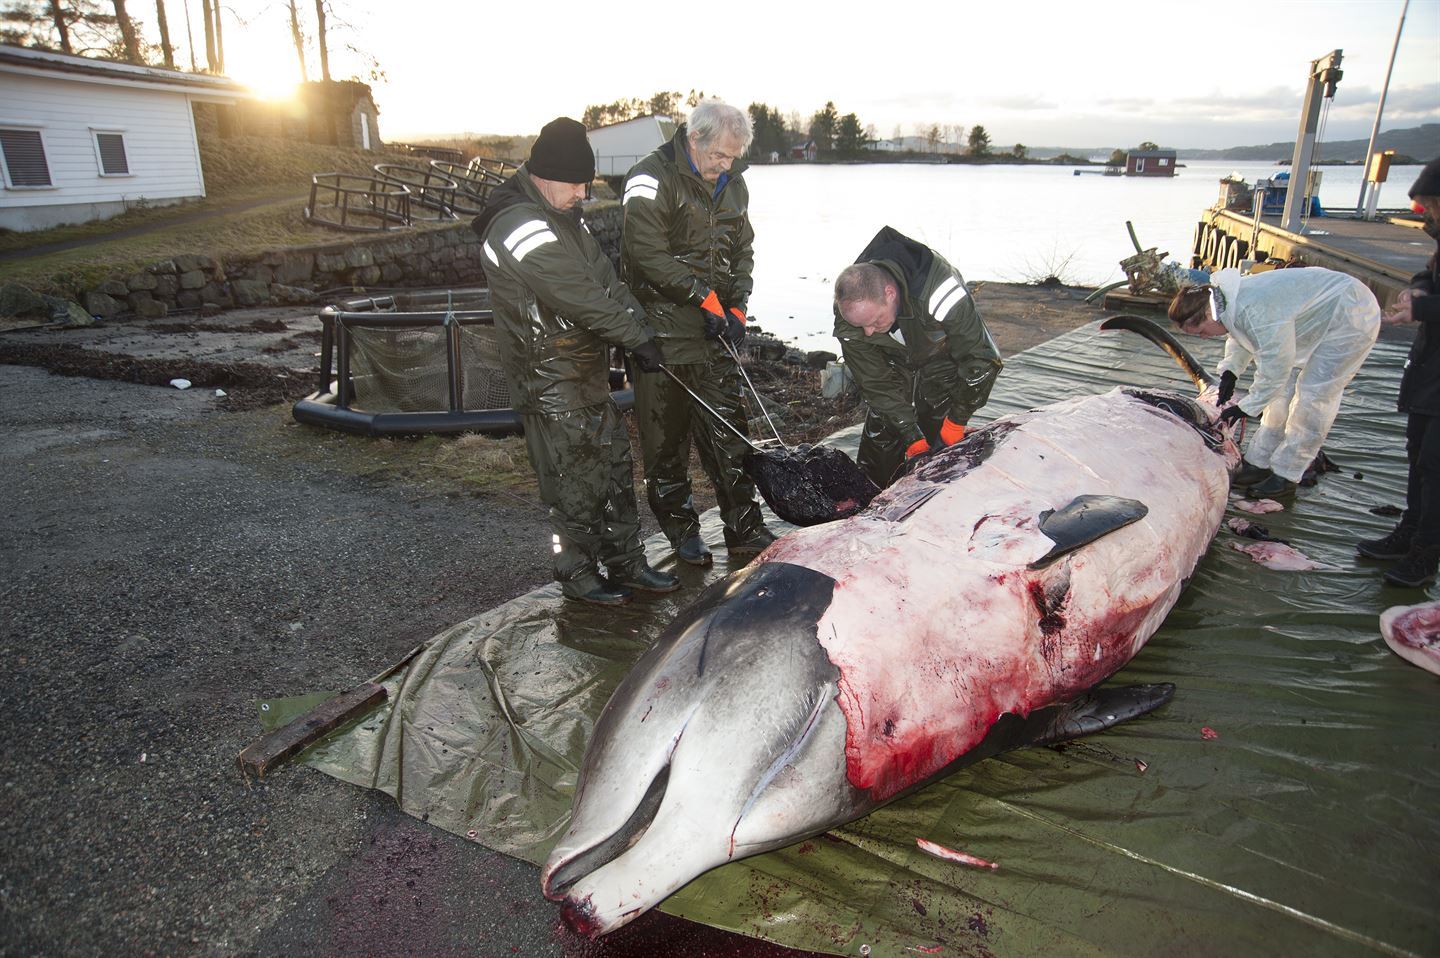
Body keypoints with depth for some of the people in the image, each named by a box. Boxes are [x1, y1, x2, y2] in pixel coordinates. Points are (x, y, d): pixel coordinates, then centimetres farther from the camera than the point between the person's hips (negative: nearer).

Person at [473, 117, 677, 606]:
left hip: (588, 370, 10)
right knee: (577, 483, 1)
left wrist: (640, 328, -1)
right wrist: (638, 337, -13)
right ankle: (577, 573, 20)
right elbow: (581, 297, -23)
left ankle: (625, 563, 27)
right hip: (551, 379, -10)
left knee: (615, 464, 15)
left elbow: (605, 278, 11)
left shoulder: (562, 214, 13)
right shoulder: (520, 229, -20)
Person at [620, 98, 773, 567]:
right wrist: (703, 295, -16)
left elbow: (742, 250, 19)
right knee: (667, 435, 2)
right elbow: (647, 253, -17)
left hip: (716, 328, 6)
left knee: (730, 427, 6)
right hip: (663, 326, -6)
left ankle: (744, 529, 13)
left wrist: (737, 307, 5)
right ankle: (681, 529, 16)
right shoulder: (653, 177, -9)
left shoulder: (733, 183, 13)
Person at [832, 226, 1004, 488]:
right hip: (895, 365, 3)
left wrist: (957, 420, -21)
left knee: (941, 443, -9)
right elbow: (875, 382, -19)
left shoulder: (938, 294, -43)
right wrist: (912, 437, -22)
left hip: (945, 362, -3)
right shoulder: (850, 314, -30)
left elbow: (980, 358, -29)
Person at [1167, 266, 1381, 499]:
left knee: (1314, 395, -10)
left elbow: (1275, 369, -30)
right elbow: (1239, 339, 13)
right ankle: (1258, 463, 15)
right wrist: (1230, 371, -3)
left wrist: (1245, 408, -21)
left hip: (1352, 316, -10)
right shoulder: (1231, 300, -7)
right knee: (1283, 389, 9)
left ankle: (1286, 476, -3)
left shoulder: (1256, 313, -38)